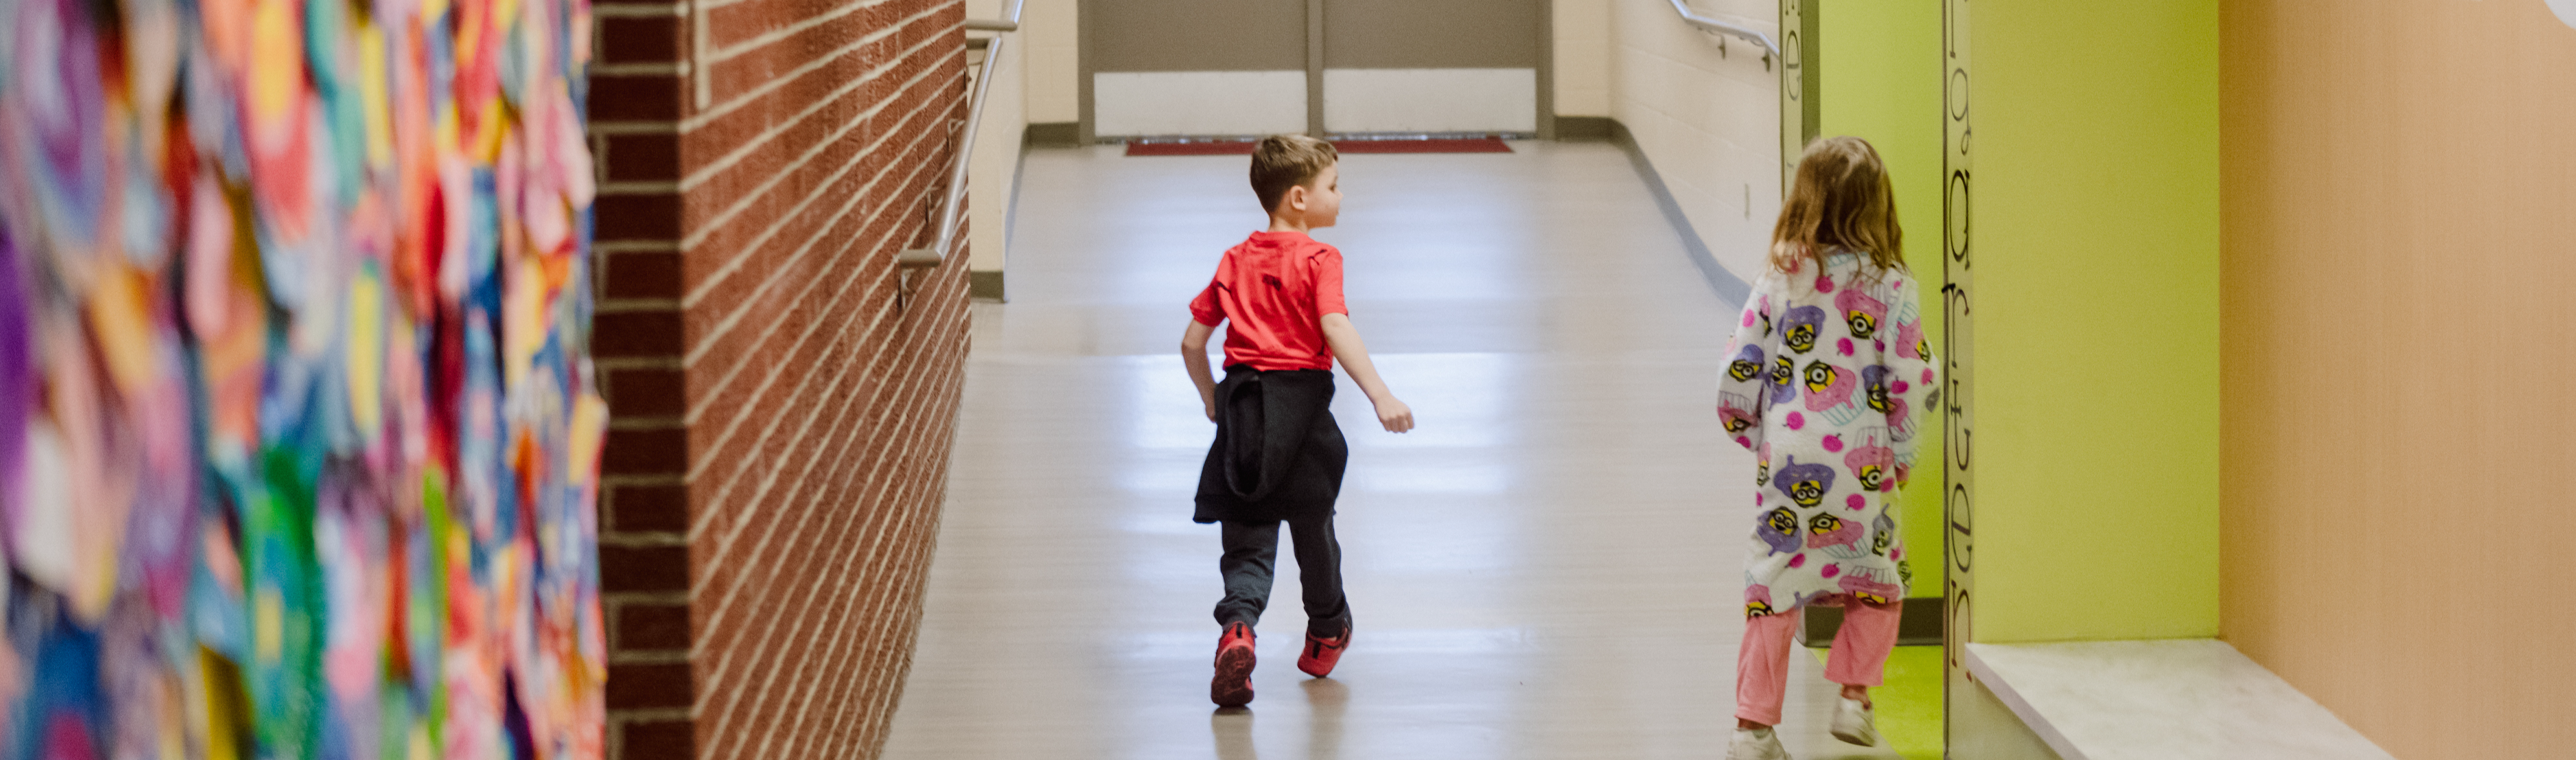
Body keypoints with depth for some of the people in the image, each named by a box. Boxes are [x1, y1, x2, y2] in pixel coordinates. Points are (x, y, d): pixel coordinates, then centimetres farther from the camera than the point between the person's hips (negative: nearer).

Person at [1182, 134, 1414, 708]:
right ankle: (1327, 634, 37)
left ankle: (1237, 628, -25)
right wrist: (1381, 395, -29)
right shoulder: (1319, 259, -7)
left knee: (1248, 537, 2)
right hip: (1301, 398, -3)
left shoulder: (1234, 262, 10)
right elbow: (1336, 328, -22)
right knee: (1312, 527, 16)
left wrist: (1212, 400, 27)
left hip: (1242, 399, 3)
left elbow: (1192, 343, 11)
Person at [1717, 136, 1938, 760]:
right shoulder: (1891, 287, -4)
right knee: (1877, 585, 19)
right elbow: (1911, 381, -6)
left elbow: (1740, 373, 1)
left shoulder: (1778, 284, 0)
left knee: (1773, 589, 6)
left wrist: (1754, 434, 17)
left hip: (1786, 461, 1)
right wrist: (1901, 453, 7)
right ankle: (1854, 698, 14)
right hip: (1862, 465, -1)